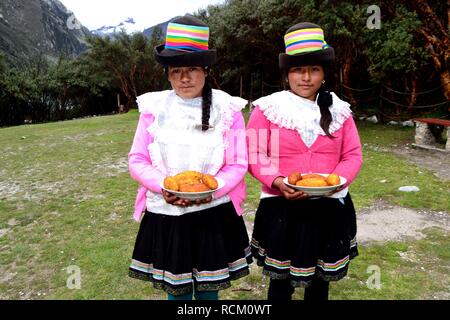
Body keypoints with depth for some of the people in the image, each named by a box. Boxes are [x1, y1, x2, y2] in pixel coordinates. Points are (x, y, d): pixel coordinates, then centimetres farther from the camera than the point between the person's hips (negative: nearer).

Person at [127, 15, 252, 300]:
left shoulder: (228, 109, -4)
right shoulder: (153, 107, -2)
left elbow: (238, 164, -3)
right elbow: (137, 161, 0)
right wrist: (162, 186, -18)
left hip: (214, 215, 0)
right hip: (165, 215, 1)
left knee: (209, 290, 16)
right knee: (176, 290, 15)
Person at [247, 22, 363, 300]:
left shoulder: (339, 110, 5)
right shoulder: (267, 108, -4)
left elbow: (353, 155, 4)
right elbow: (254, 154, -7)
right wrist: (277, 181, -23)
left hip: (330, 209, 3)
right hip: (282, 209, -2)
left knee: (320, 279, 20)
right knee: (281, 279, 13)